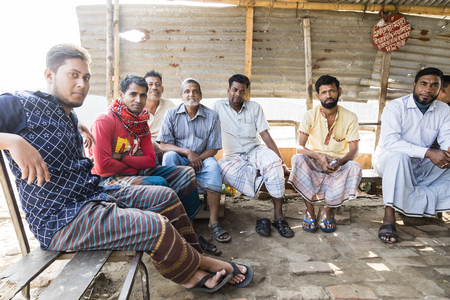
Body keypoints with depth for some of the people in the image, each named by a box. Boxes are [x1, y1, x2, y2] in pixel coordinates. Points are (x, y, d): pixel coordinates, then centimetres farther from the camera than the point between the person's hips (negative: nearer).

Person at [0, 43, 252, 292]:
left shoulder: (70, 118, 16)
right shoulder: (23, 104, -9)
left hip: (95, 195, 10)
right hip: (60, 220, -10)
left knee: (165, 196, 6)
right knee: (156, 226, -24)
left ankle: (192, 271, 6)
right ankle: (197, 265, 7)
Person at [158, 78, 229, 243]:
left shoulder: (212, 116, -1)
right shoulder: (171, 114, -1)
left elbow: (213, 149, -2)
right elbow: (164, 145, -7)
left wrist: (197, 159, -20)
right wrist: (187, 152, -21)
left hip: (200, 159, 0)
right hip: (178, 159, 0)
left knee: (213, 165, -31)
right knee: (169, 156, -32)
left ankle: (213, 221, -27)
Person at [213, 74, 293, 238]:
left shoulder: (254, 107, 7)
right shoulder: (219, 106, 4)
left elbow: (266, 136, 2)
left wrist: (282, 162, -4)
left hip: (255, 151, 2)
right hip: (232, 157, -1)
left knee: (273, 161, -33)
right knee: (224, 169, -36)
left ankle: (278, 216, -26)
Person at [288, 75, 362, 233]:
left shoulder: (350, 117, -4)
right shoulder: (310, 116, -7)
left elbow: (353, 150, -8)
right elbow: (300, 147, -14)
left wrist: (340, 161, -31)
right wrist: (318, 156, -34)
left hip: (339, 162, 1)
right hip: (314, 162, -1)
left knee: (355, 168, -31)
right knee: (297, 159, -32)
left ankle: (328, 210, -11)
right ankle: (309, 210, -18)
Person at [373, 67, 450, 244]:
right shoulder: (395, 107, -14)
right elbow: (390, 141, -27)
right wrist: (428, 153, -36)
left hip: (421, 169, 5)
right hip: (388, 162, -5)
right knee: (398, 155, -38)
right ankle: (389, 217, -36)